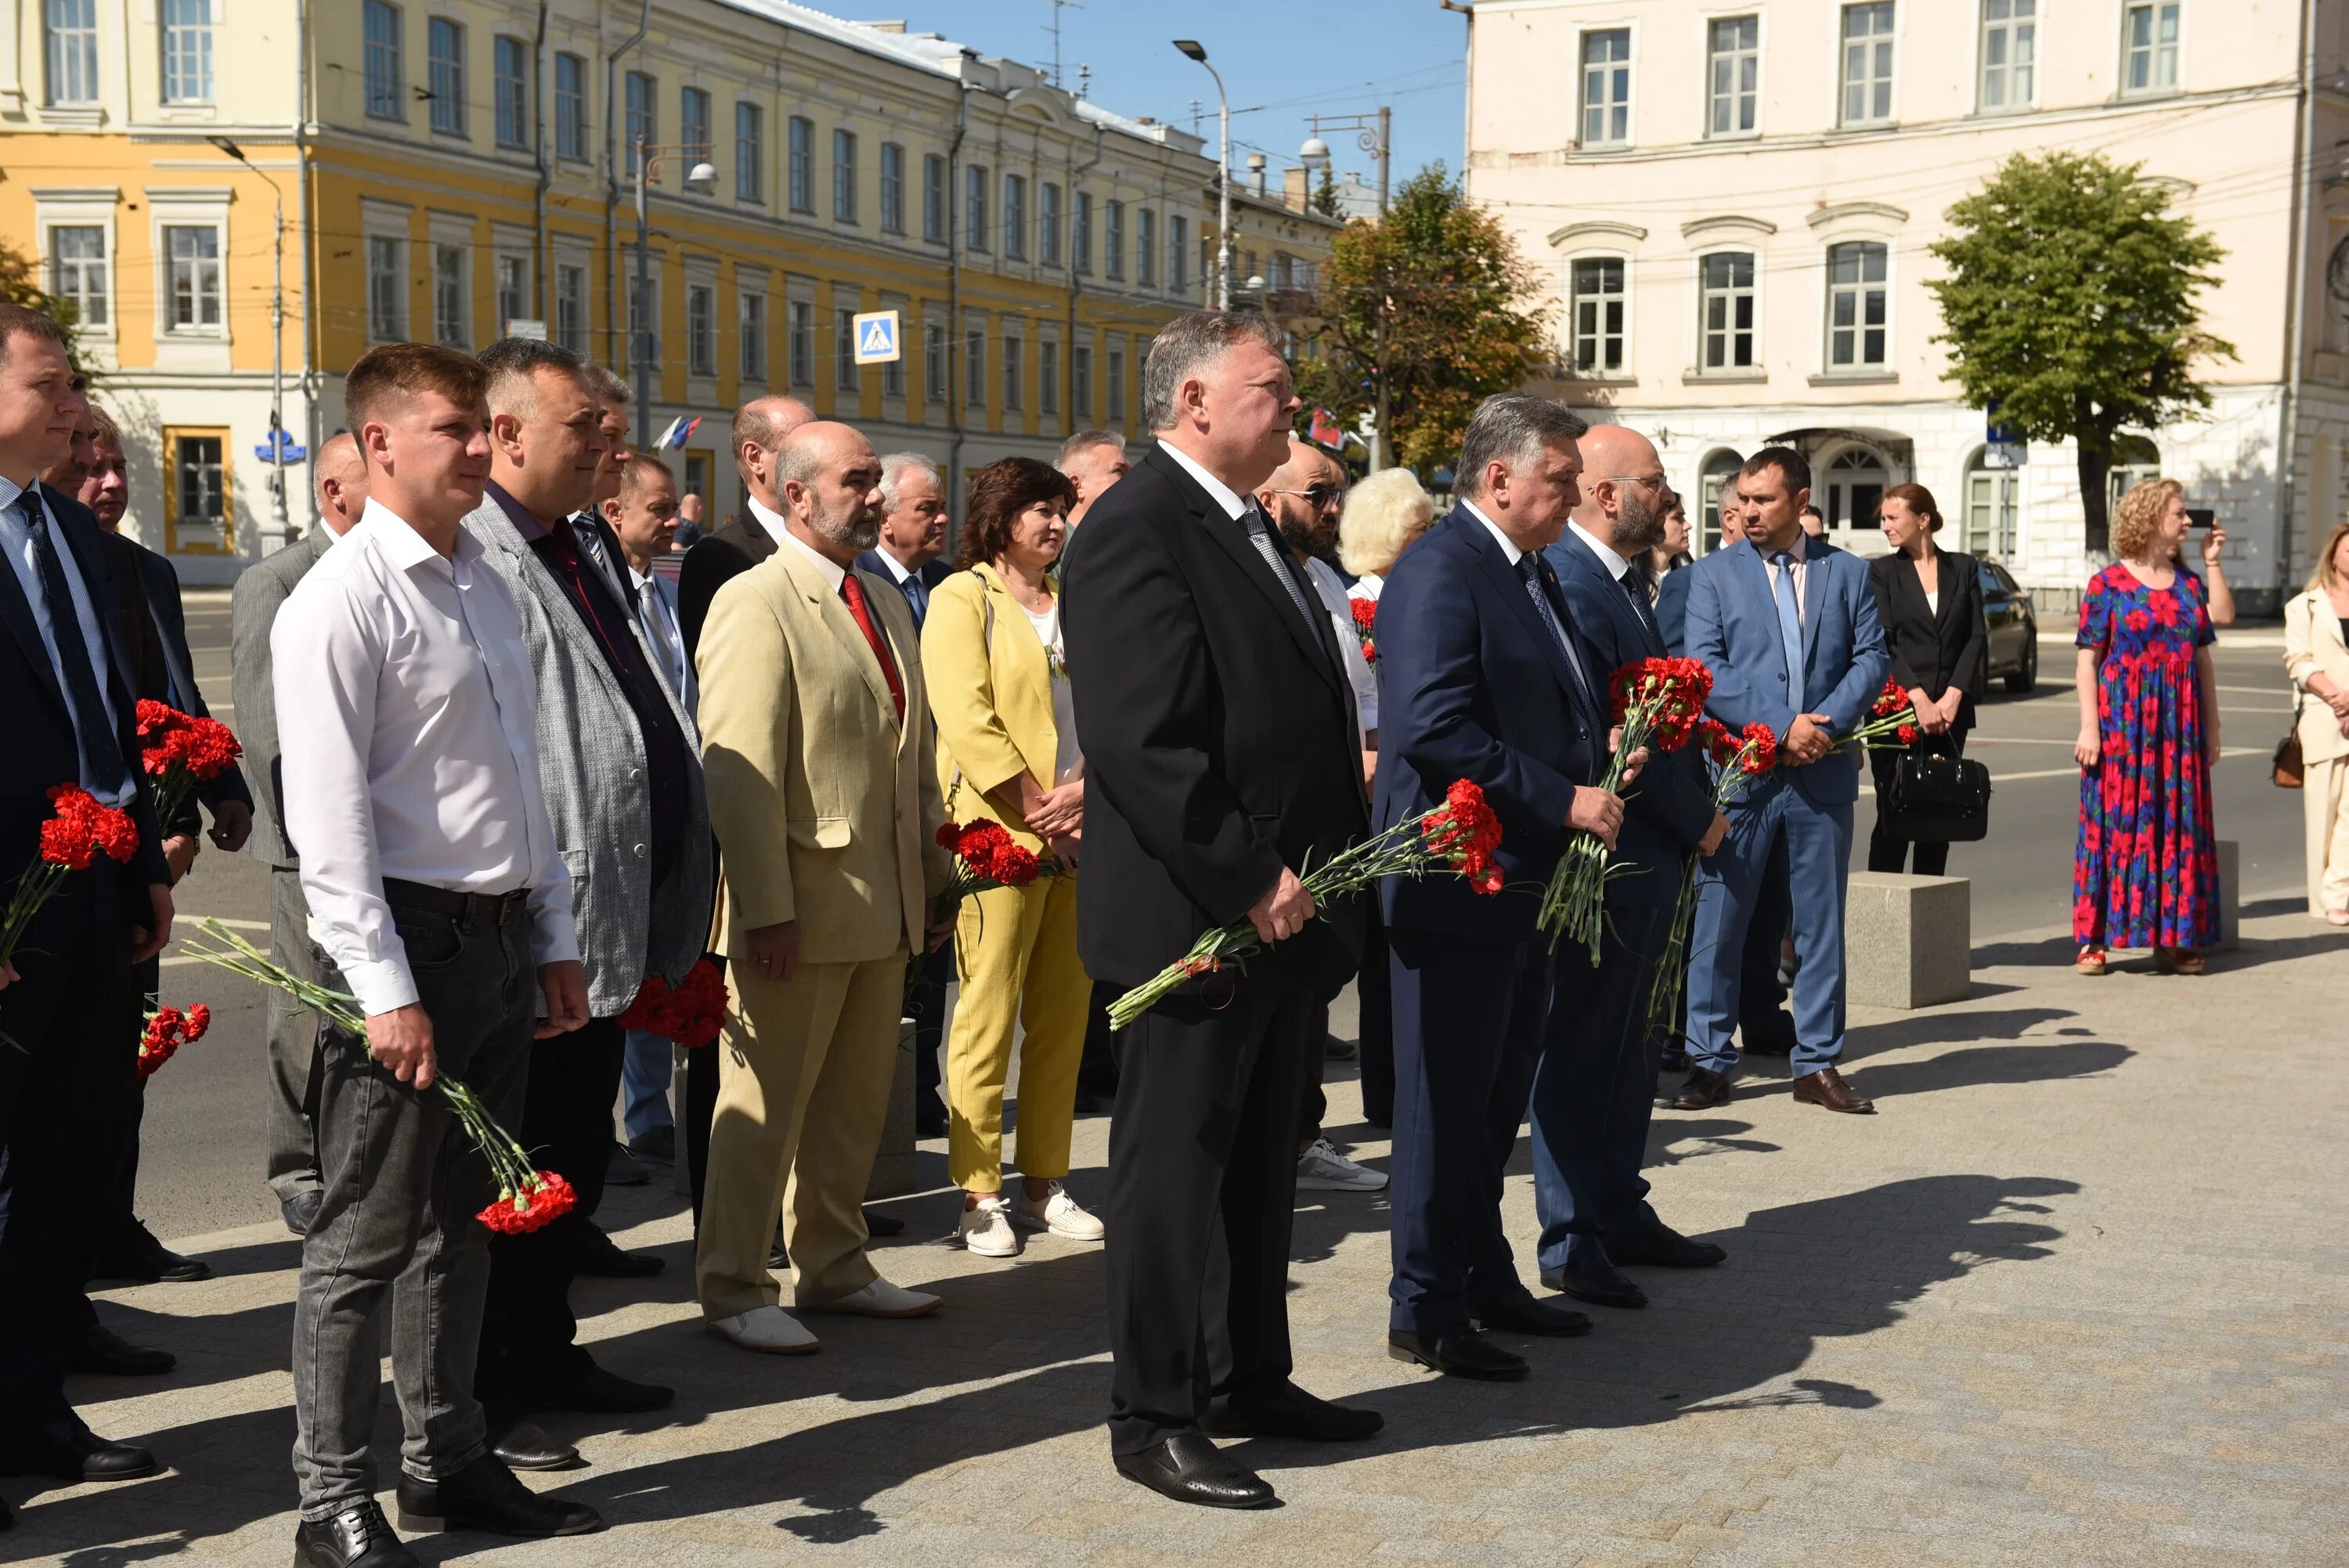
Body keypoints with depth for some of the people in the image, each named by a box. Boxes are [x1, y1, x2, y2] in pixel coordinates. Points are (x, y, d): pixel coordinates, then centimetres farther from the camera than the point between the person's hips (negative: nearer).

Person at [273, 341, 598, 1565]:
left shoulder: (485, 587, 13)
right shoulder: (342, 599, -12)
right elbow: (328, 814, -17)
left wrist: (555, 942, 16)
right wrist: (385, 990, -20)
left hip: (502, 938, 8)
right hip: (407, 933, -8)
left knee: (459, 1222, 17)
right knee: (367, 1235, 1)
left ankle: (450, 1462, 29)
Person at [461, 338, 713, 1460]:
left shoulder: (571, 553, 16)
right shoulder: (475, 561, -15)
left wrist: (658, 904, 20)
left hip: (604, 926, 10)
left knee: (577, 1154, 19)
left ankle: (544, 1353, 32)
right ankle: (484, 1393, 13)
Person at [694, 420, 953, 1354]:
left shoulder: (885, 603, 15)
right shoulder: (754, 603, -11)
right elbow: (739, 773, -17)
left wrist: (934, 879, 17)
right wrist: (767, 910, -20)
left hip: (886, 906, 8)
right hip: (802, 906, -8)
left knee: (855, 1101, 16)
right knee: (767, 1104, 2)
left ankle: (834, 1267, 29)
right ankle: (733, 1291, 13)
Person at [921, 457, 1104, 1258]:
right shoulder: (961, 599, 0)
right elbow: (967, 722, -11)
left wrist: (1088, 789, -8)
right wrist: (1040, 810, -14)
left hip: (1081, 837, 6)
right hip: (1000, 834, -6)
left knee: (1063, 1017, 8)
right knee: (987, 1018, -5)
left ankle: (1043, 1182, 17)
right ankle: (980, 1195, 1)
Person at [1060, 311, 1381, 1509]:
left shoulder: (1247, 529, 16)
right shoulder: (1137, 527, -15)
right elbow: (1142, 741, -23)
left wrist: (1333, 869, 12)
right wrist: (1248, 880, -21)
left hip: (1283, 908, 10)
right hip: (1197, 915, -9)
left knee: (1260, 1161, 18)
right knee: (1176, 1164, 2)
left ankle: (1250, 1380, 31)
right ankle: (1155, 1419, 13)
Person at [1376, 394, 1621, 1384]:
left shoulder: (1533, 574, 15)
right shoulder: (1439, 574, -16)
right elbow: (1433, 728, -26)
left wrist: (1601, 774, 7)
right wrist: (1565, 800, -22)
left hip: (1524, 884, 10)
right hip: (1457, 883, -10)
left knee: (1498, 1097, 18)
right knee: (1446, 1104, 0)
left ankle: (1485, 1280, 31)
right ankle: (1425, 1312, 11)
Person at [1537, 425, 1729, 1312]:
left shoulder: (1624, 580, 13)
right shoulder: (1571, 585, -20)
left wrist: (1697, 810, 4)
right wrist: (1696, 820, -11)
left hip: (1647, 854, 10)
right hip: (1606, 854, -10)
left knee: (1621, 1044, 17)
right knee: (1584, 1046, 0)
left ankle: (1619, 1213, 29)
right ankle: (1571, 1240, 9)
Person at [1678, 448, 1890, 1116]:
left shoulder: (1848, 573, 9)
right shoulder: (1713, 573, 3)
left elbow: (1873, 657, 4)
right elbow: (1705, 670, -6)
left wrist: (1827, 724, -12)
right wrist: (1781, 726, -14)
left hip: (1823, 774, 2)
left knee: (1820, 922, 7)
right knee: (1719, 922, 1)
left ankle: (1818, 1064, 16)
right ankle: (1709, 1060, 12)